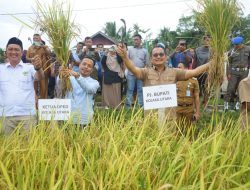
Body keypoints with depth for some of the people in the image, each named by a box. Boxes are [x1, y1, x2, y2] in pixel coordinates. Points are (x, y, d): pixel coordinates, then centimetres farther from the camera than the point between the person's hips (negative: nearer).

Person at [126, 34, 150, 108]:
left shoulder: (145, 51, 8)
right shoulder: (130, 50, 7)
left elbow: (147, 63, 8)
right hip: (131, 73, 0)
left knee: (140, 90, 6)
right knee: (130, 90, 3)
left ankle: (141, 105, 13)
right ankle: (128, 105, 9)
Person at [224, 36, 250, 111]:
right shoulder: (232, 51, -2)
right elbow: (229, 63, -1)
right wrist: (228, 73, -6)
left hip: (244, 72, 2)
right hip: (234, 72, -2)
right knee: (231, 88, -7)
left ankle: (238, 103, 15)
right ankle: (227, 103, 1)